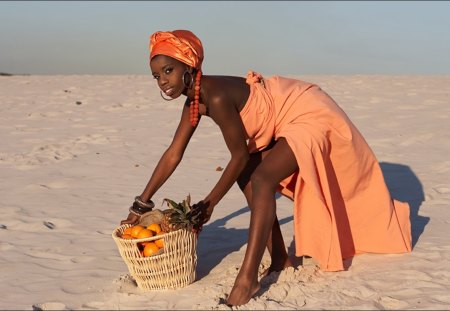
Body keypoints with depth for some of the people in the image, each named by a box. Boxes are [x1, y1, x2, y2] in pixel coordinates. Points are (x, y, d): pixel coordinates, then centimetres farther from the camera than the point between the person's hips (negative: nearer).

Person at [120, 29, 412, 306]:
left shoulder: (216, 97, -30)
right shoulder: (194, 101, -2)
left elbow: (240, 155, -22)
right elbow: (173, 154, 4)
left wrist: (209, 203, -11)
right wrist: (141, 204, 5)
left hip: (311, 115, -10)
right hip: (288, 123, 10)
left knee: (261, 178, -25)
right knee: (247, 176, 5)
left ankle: (248, 277, -23)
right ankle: (280, 259, 11)